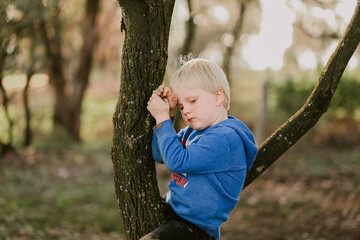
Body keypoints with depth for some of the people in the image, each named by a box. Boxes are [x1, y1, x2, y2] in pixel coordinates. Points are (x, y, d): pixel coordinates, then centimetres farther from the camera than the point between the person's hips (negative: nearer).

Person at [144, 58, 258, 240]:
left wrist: (162, 118, -14)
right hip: (173, 210, 10)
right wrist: (167, 114, 3)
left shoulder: (225, 138, -20)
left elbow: (177, 161, -25)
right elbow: (160, 155, 15)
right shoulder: (193, 131, 10)